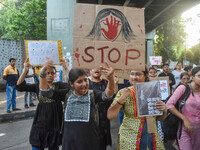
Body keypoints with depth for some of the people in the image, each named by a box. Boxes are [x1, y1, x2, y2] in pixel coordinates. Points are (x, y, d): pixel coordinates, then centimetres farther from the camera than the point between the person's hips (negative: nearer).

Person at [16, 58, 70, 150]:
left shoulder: (59, 85, 2)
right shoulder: (38, 86, 5)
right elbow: (20, 86, -5)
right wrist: (25, 70, -16)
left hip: (55, 124, 0)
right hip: (41, 124, 1)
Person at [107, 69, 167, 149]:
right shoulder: (123, 92, -6)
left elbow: (160, 118, 8)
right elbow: (110, 116, -12)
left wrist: (164, 110, -12)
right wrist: (122, 99, -21)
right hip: (129, 139, -2)